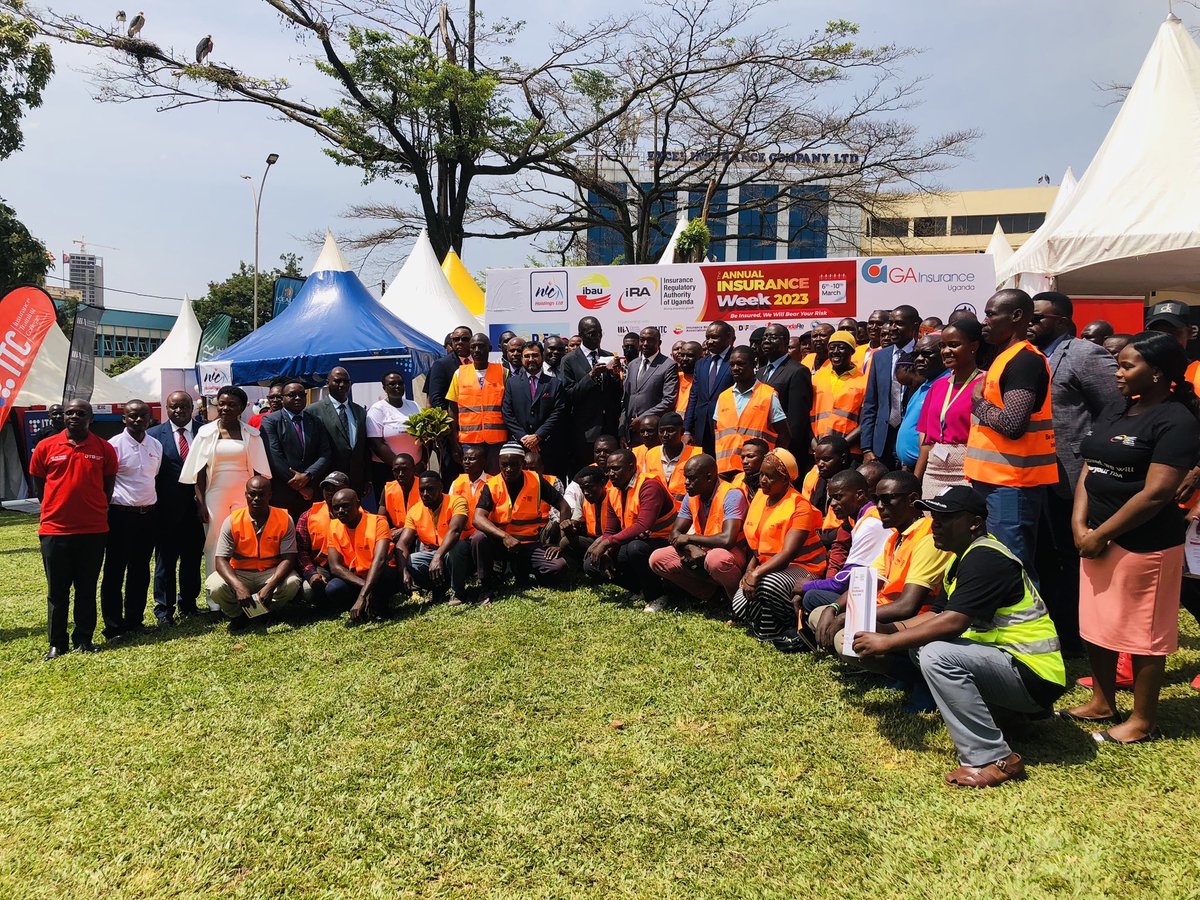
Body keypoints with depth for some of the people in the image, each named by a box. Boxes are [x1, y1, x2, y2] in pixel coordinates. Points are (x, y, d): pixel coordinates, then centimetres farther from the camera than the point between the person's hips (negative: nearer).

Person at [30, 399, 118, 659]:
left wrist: (96, 510, 6)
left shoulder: (104, 449, 0)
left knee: (87, 588, 9)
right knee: (57, 590, 8)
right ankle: (57, 643, 18)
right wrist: (57, 509, 7)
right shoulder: (46, 447, -1)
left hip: (93, 530, 0)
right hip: (54, 530, 0)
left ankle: (84, 639, 20)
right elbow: (38, 486, 9)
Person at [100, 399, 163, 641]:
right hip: (121, 514, -6)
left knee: (141, 570, 12)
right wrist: (106, 513, -6)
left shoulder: (156, 446, 8)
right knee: (114, 571, 2)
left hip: (149, 513, 6)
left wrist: (152, 507, 15)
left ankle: (134, 620, 23)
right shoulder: (115, 445, -9)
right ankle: (114, 626, 9)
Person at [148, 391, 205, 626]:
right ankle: (164, 608, 17)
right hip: (167, 509, -2)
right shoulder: (154, 435, 0)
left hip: (196, 507, 2)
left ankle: (188, 603, 26)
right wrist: (153, 504, -6)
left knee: (193, 558, 11)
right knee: (165, 560, 7)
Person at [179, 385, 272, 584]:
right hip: (215, 495, 0)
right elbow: (199, 471, 3)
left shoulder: (251, 434, 6)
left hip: (244, 495, 0)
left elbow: (258, 471, 5)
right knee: (215, 545, 1)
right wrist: (201, 503, -4)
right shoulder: (206, 432, 5)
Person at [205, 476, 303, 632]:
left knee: (292, 584, -31)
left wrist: (270, 586, -30)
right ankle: (238, 615, 3)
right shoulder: (232, 521, -8)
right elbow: (221, 560, -13)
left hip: (271, 573, 0)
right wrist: (238, 587, -32)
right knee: (215, 586, -30)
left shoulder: (284, 520, -9)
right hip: (239, 574, 0)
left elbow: (288, 559, -13)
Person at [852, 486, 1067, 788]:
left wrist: (887, 643, -21)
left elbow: (953, 622, -27)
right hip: (1008, 662, 11)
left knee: (937, 655, -28)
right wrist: (886, 629, 1)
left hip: (1034, 676, -11)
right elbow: (941, 615, 16)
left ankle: (993, 760, -20)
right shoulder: (964, 558, 13)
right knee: (919, 641, 11)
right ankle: (1005, 713, 10)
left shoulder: (985, 558, -18)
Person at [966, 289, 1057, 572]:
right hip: (996, 480, 10)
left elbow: (1013, 424, -23)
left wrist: (978, 400, -10)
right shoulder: (1005, 358, 17)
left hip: (1011, 485, -10)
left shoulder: (1024, 360, -14)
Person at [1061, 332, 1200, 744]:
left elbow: (1156, 493, -19)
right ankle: (1102, 703, 32)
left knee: (1141, 632, 4)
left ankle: (1143, 721, 19)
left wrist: (1101, 534, -16)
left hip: (1143, 544, -8)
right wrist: (1080, 525, -2)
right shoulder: (1120, 413, 11)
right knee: (1096, 623, 15)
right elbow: (1089, 471, 11)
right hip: (1098, 538, 8)